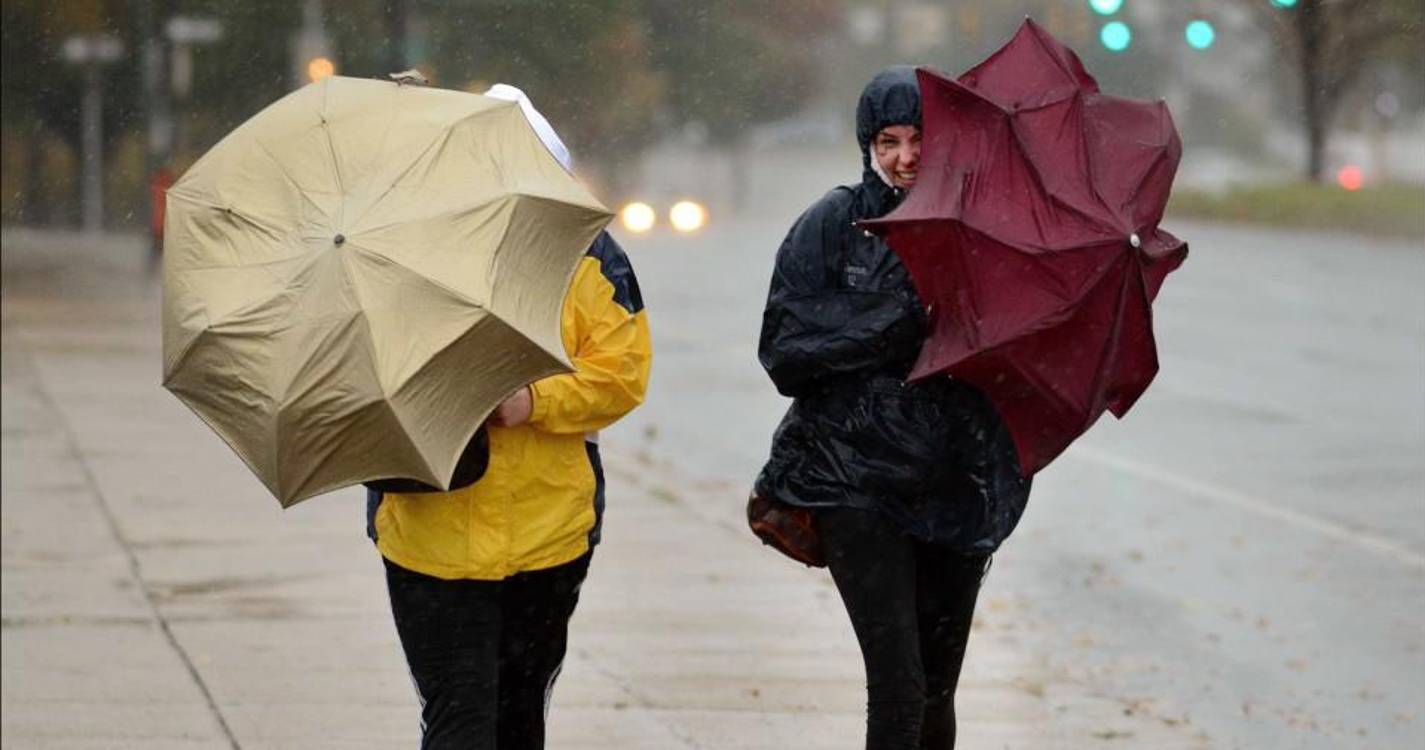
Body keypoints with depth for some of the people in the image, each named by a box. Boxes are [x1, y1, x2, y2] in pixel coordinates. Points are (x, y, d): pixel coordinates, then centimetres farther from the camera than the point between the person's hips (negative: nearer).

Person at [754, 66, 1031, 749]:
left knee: (937, 691, 10)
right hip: (856, 480, -3)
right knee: (898, 687, -14)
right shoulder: (833, 225, 0)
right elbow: (783, 351, -7)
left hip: (957, 482, 3)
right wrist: (899, 324, -17)